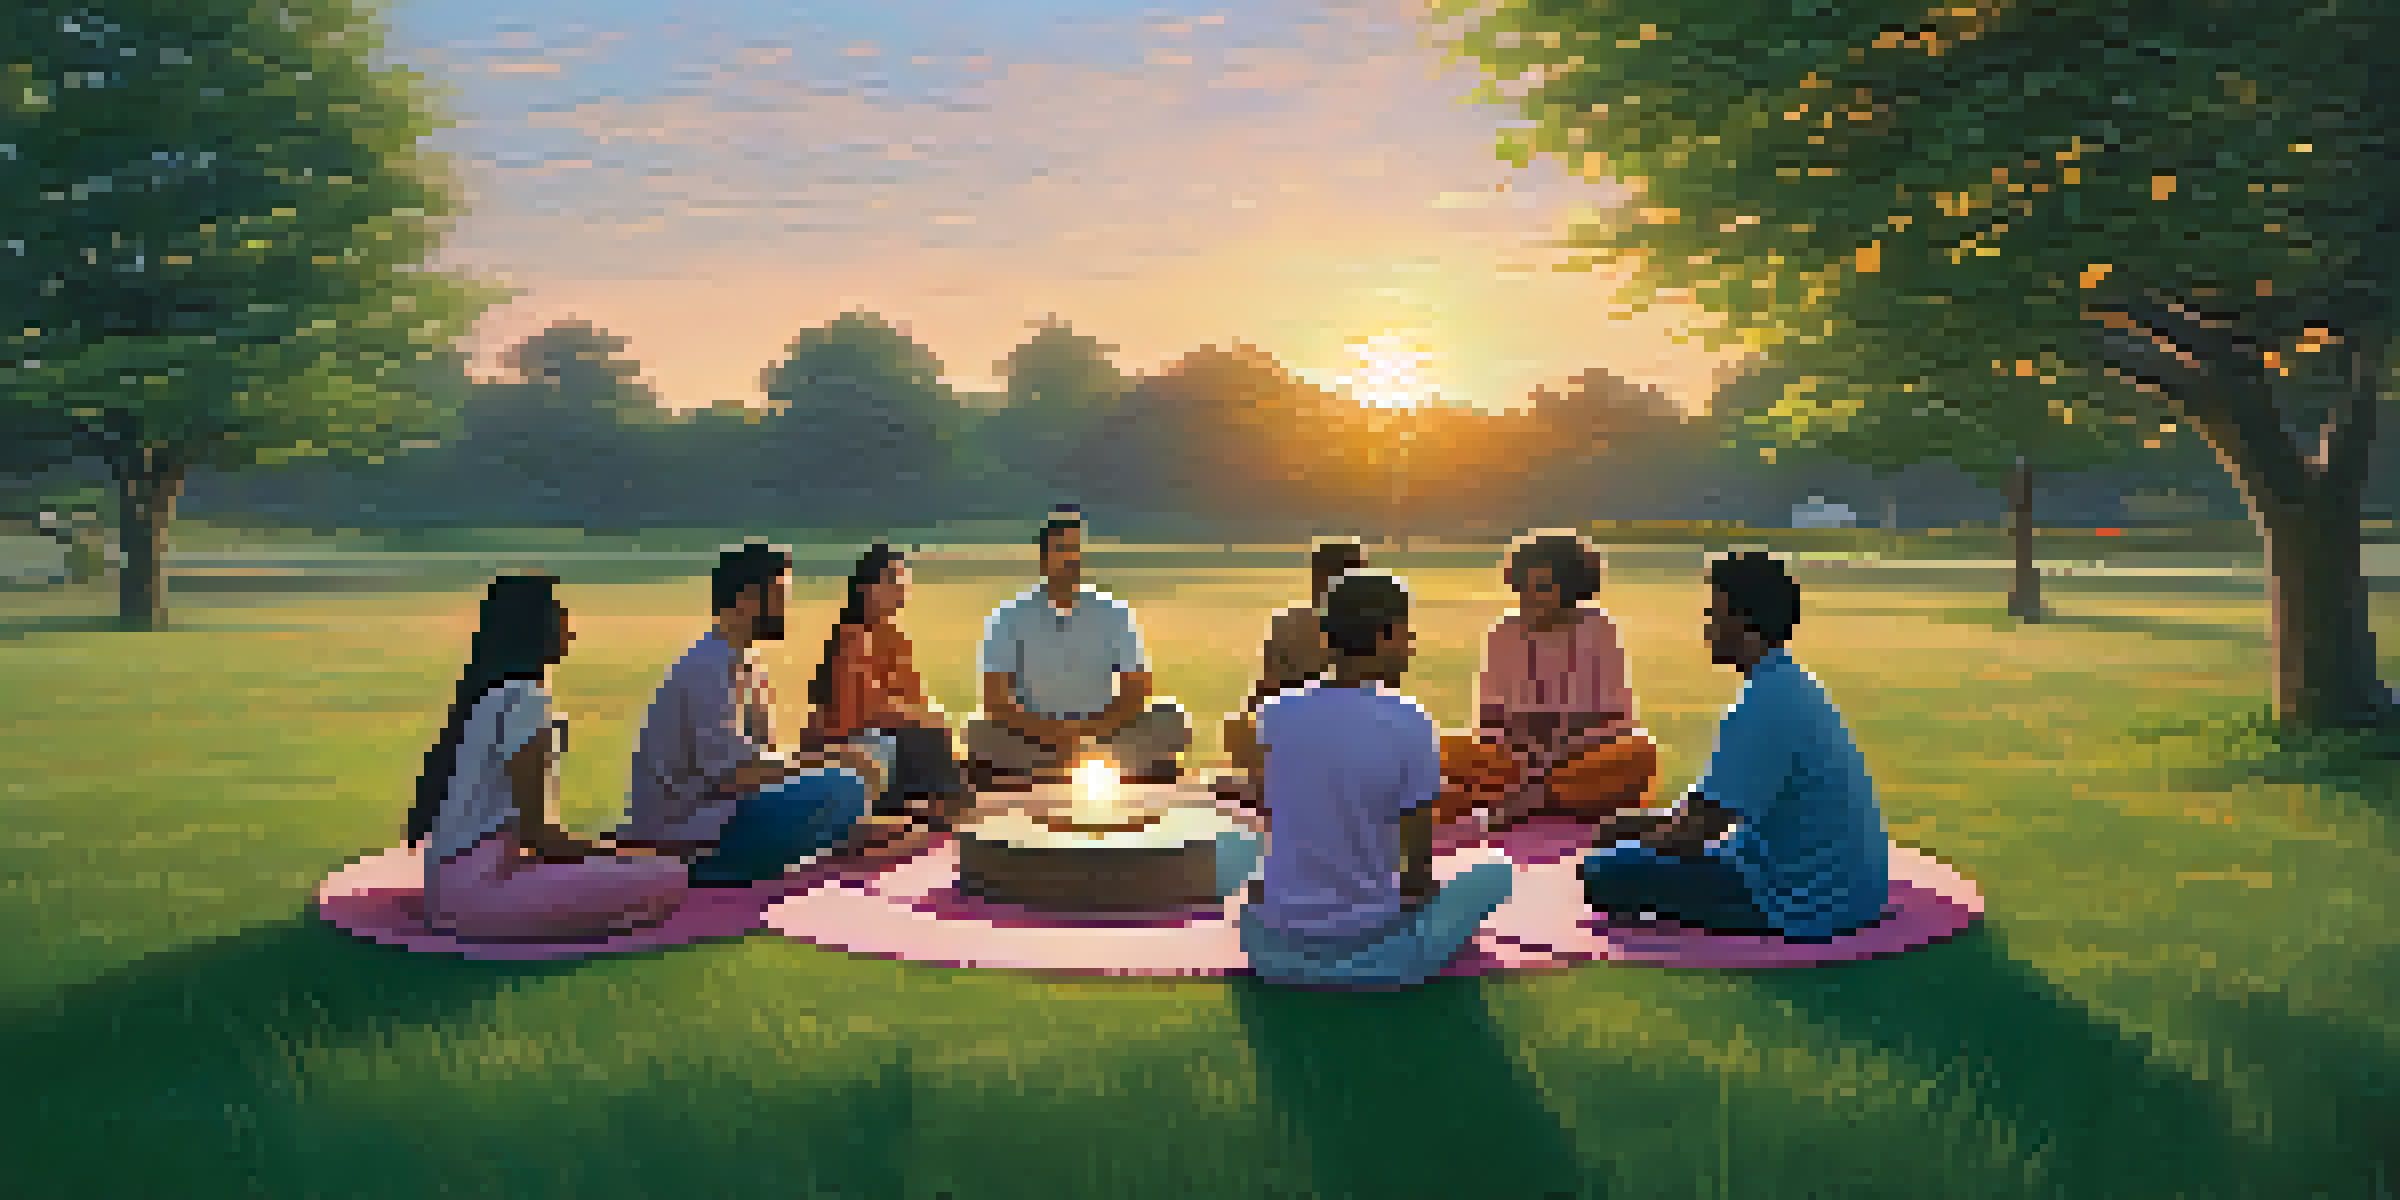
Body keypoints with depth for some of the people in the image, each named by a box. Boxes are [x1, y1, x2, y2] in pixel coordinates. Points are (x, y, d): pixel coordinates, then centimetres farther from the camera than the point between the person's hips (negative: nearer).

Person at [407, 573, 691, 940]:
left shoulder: (489, 691, 12)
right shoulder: (524, 698, -15)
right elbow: (534, 830, -17)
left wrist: (609, 852, 14)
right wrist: (615, 855, -3)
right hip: (479, 886, -9)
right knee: (665, 881, -15)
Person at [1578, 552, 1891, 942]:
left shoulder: (1764, 705, -21)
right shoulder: (1795, 687, 10)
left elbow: (1699, 828, -20)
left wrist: (1640, 844, -1)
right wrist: (1646, 823, 13)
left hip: (1805, 907, -10)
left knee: (1607, 875, -11)